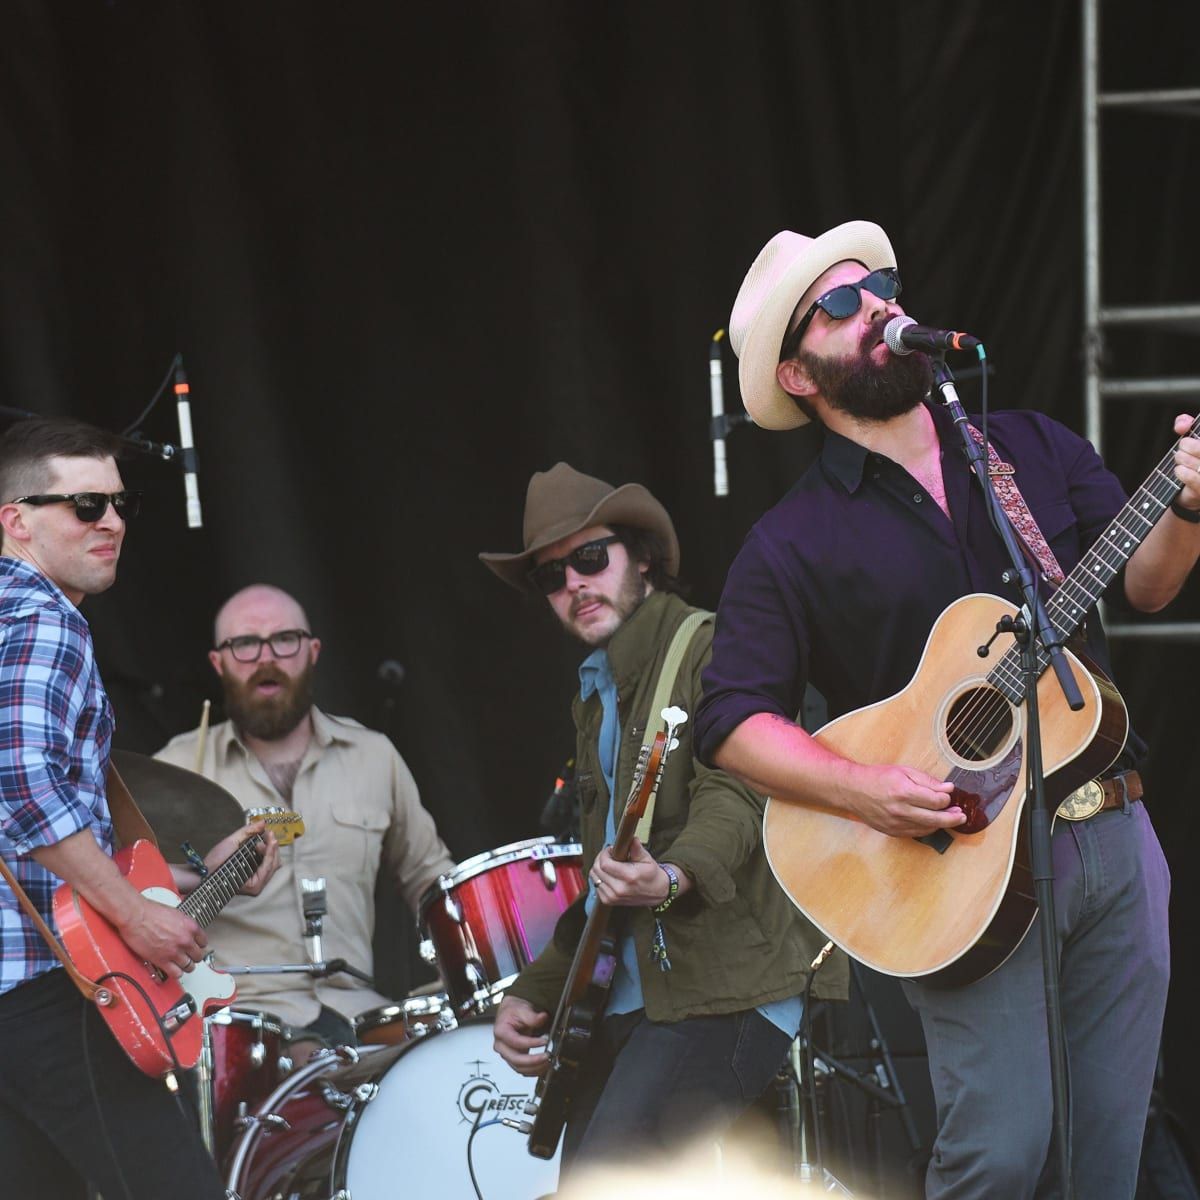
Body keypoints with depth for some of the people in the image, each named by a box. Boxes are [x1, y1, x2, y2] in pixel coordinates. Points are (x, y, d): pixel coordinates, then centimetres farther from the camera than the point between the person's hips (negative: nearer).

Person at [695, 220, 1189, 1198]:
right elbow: (733, 721, -4)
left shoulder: (1035, 449, 13)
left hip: (1116, 838, 4)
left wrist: (1184, 507, -15)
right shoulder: (795, 543, 0)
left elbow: (1145, 583, 6)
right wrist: (863, 788, -19)